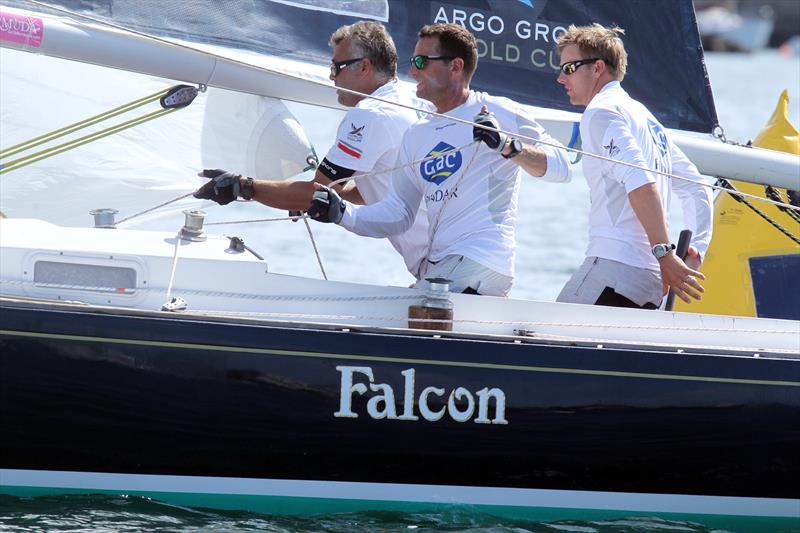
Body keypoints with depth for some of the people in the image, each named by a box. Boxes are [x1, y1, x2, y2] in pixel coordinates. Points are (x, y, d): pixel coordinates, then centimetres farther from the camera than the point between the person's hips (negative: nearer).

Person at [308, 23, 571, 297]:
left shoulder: (497, 112, -1)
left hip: (482, 262, -8)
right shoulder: (417, 135, 18)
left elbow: (559, 166, -7)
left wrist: (507, 145, -22)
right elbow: (399, 212, 15)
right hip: (435, 265, 8)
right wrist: (342, 213, 0)